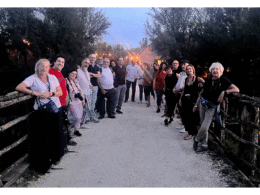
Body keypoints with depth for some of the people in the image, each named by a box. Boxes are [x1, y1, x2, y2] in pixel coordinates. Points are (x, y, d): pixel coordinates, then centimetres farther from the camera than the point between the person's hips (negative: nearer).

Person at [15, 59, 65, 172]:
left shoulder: (52, 77, 12)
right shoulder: (33, 78, 1)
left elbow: (60, 92, 11)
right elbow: (18, 87, -11)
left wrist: (50, 94, -10)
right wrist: (36, 93, -16)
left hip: (55, 110, 3)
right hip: (41, 112, -3)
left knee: (56, 134, 5)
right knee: (42, 136, -2)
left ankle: (55, 157, 24)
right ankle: (43, 161, 11)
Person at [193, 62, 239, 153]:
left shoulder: (223, 80, -7)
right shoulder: (208, 81, 4)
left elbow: (236, 89, -15)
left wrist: (224, 92, -27)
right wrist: (196, 104, 16)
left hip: (212, 107, -3)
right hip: (203, 103, 3)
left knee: (204, 127, -10)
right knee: (203, 126, 6)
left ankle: (196, 140, 18)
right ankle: (204, 145, 21)